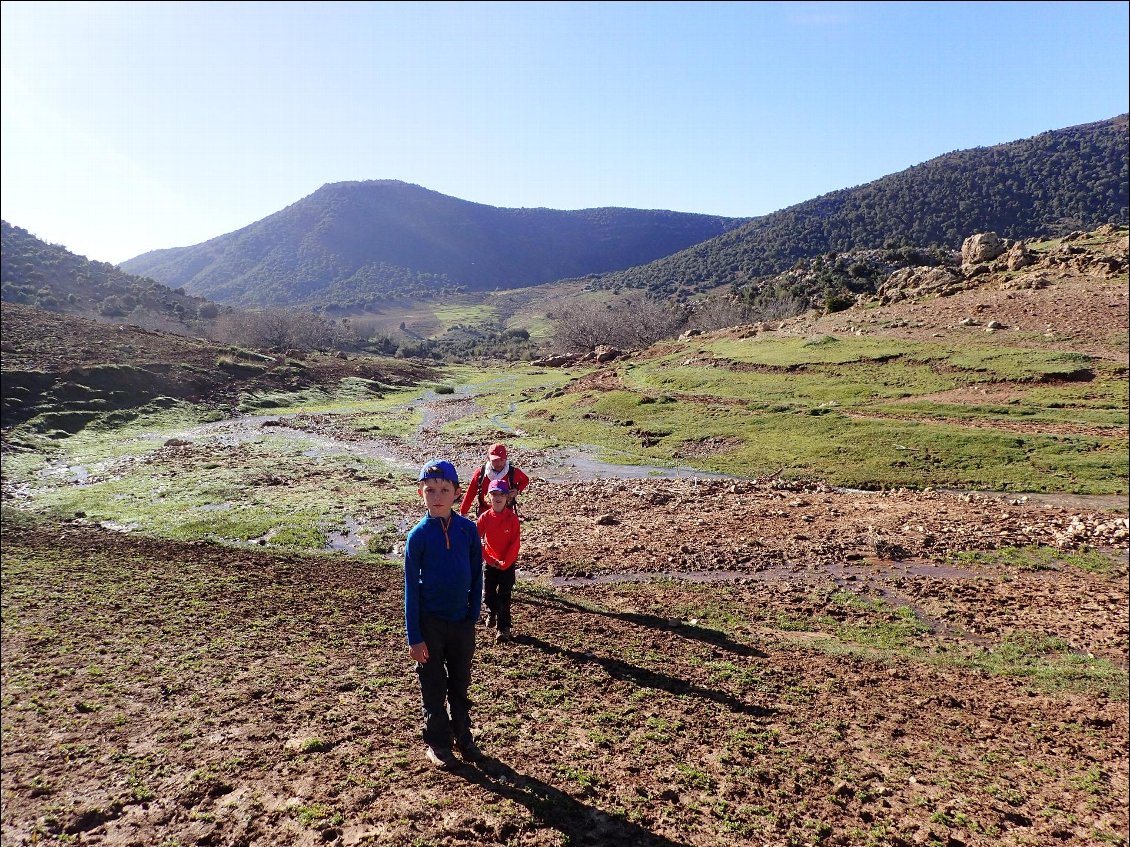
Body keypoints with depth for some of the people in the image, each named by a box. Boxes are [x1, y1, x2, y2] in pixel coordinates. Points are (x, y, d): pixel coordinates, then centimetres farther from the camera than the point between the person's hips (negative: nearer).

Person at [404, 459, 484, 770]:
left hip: (462, 622, 2)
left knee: (460, 685, 17)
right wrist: (414, 637, -9)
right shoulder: (418, 535, -12)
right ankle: (437, 744, 29)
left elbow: (476, 576, 2)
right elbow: (411, 587, -8)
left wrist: (473, 616, -2)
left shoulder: (468, 529, -7)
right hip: (430, 624, -2)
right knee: (434, 687, 12)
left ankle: (463, 737, 35)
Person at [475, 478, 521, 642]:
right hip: (490, 563, 2)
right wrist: (489, 559, -9)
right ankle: (492, 611, 42)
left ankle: (503, 628, 7)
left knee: (504, 596, -1)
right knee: (488, 594, 11)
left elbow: (515, 543, -11)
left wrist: (505, 563, -14)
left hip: (508, 564, -2)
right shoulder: (485, 517, -6)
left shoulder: (512, 518, -11)